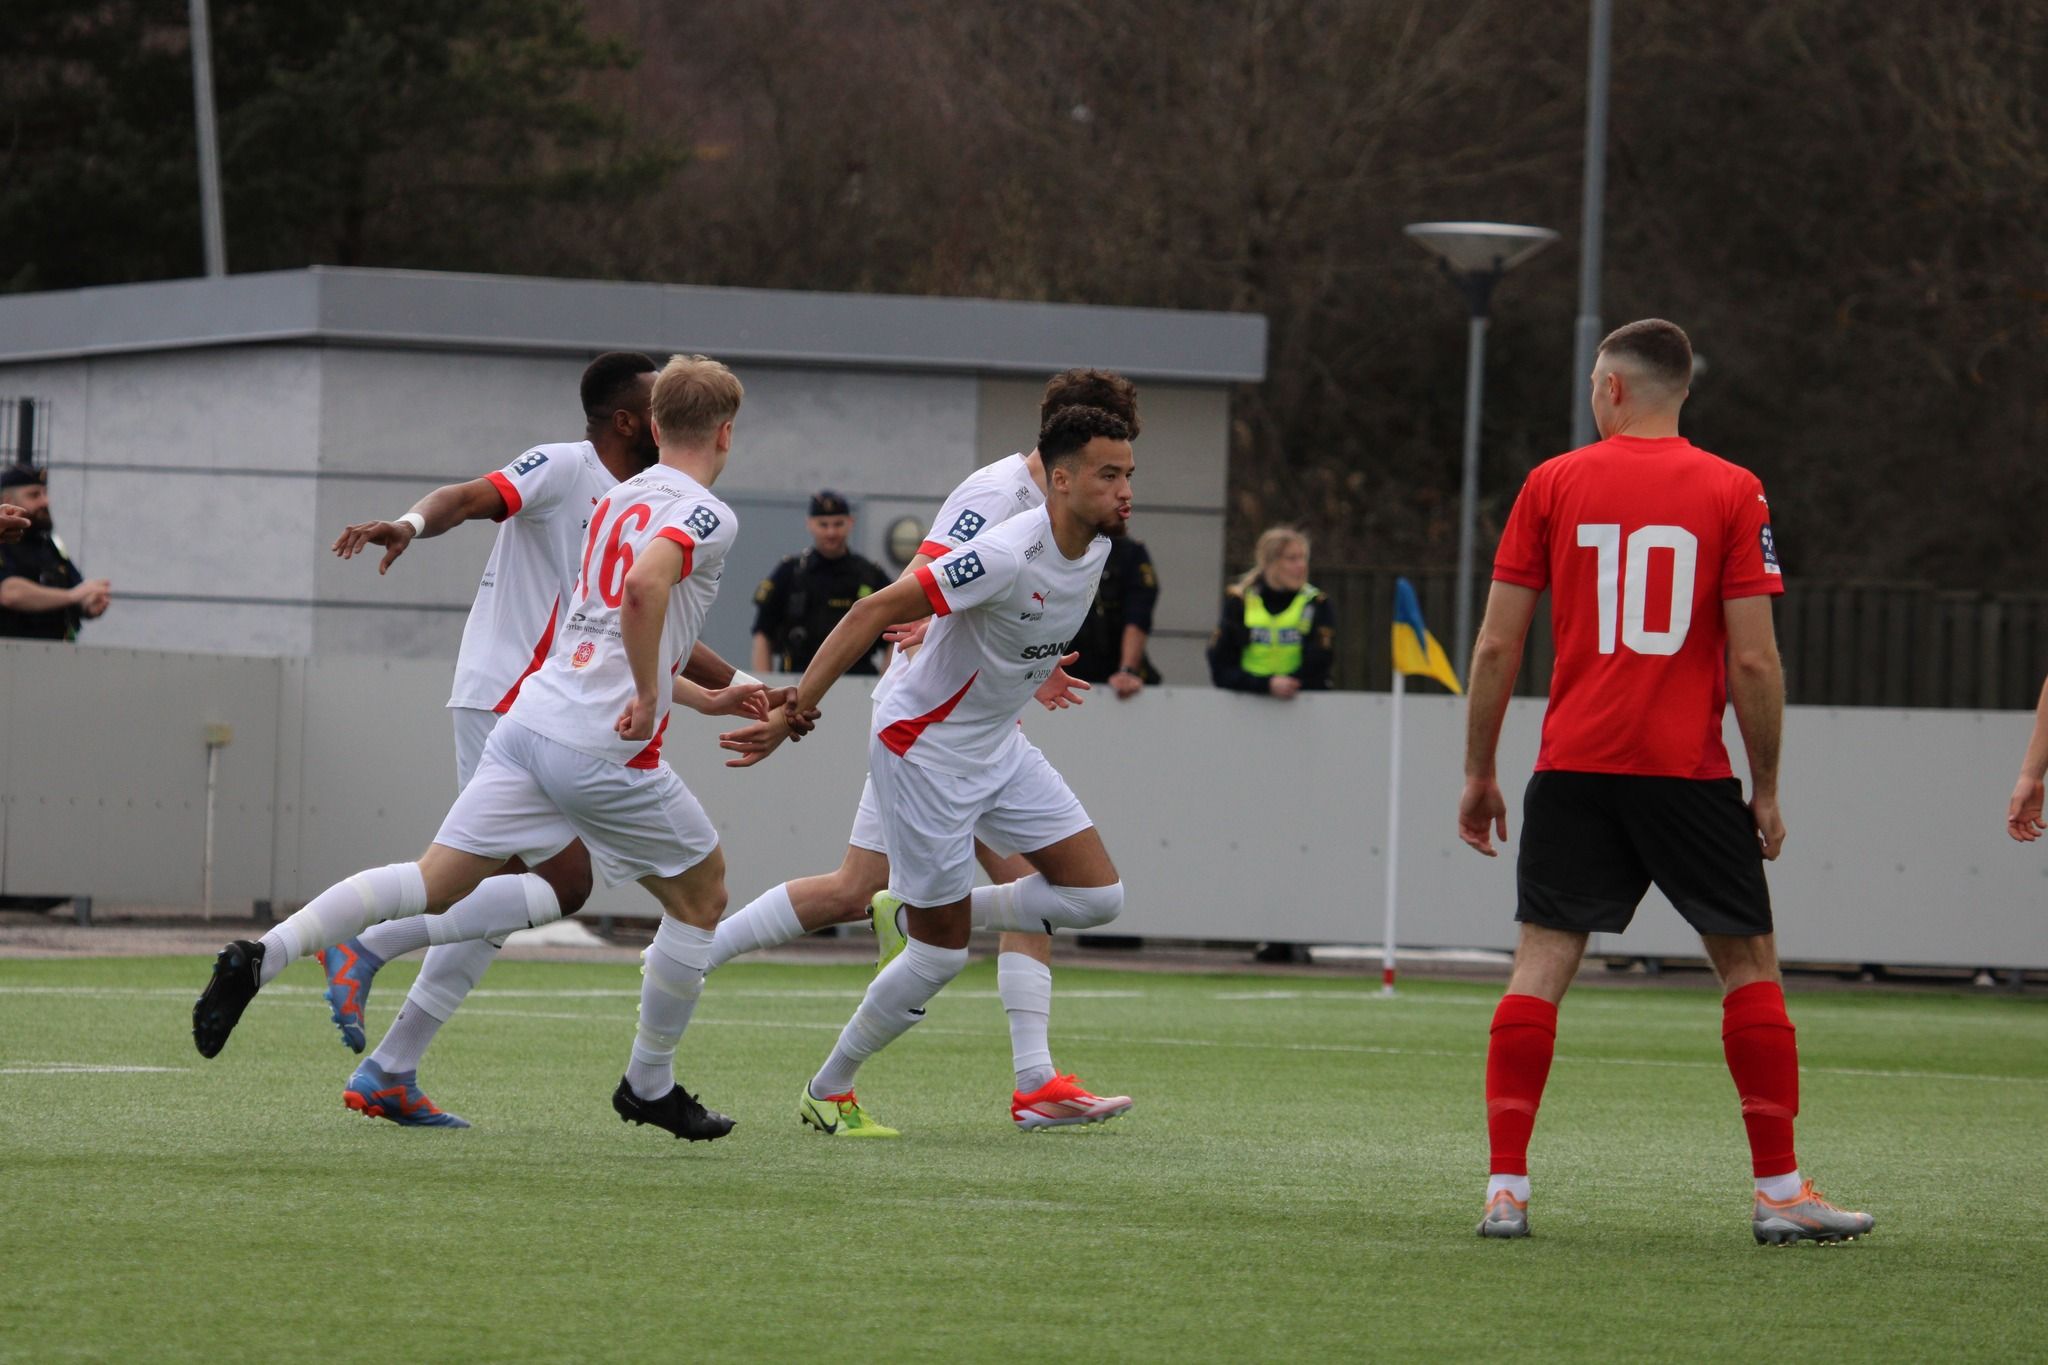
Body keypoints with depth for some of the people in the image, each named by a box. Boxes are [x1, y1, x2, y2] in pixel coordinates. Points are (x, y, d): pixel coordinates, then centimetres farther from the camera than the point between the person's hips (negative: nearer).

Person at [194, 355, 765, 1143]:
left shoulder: (616, 501, 22)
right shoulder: (707, 516, -5)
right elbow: (643, 587, -27)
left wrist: (702, 698, 37)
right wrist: (649, 698, -17)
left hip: (529, 718, 7)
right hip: (606, 752, -7)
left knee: (435, 882, 3)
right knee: (701, 898, 14)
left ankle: (265, 955, -15)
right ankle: (650, 1085, 22)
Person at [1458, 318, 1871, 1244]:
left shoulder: (1553, 483, 3)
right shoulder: (1731, 492, -1)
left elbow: (1496, 647, 2)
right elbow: (1753, 660, -5)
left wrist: (1478, 774, 11)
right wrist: (1767, 788, 4)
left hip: (1573, 767, 1)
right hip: (1688, 773, -1)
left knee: (1542, 960, 4)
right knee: (1749, 961, 9)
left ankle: (1505, 1188, -3)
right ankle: (1779, 1192, 9)